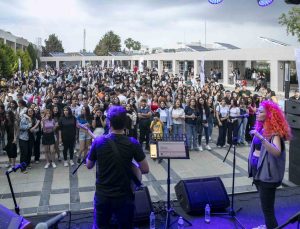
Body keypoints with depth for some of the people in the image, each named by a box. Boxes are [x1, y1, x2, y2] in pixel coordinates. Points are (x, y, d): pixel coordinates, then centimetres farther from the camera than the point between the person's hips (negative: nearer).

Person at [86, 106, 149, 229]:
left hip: (102, 195, 1)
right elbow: (145, 169, -8)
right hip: (124, 196, -1)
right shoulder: (133, 143, -14)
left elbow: (88, 166, 2)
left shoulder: (98, 141, -12)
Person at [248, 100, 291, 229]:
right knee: (265, 204, 22)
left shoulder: (275, 131, -16)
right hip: (257, 169, 8)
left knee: (267, 207, -4)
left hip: (267, 172, -8)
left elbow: (277, 152, -32)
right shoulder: (260, 128, 7)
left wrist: (262, 138, -41)